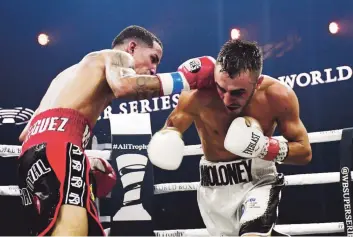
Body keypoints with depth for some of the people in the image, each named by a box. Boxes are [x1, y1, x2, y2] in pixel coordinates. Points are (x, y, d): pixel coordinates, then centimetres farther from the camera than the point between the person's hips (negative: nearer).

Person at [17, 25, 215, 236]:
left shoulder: (73, 73, 38)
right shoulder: (116, 57, 13)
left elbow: (25, 134, 32)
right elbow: (124, 86, -15)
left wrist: (87, 165, 30)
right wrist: (186, 77, -5)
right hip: (57, 148, -9)